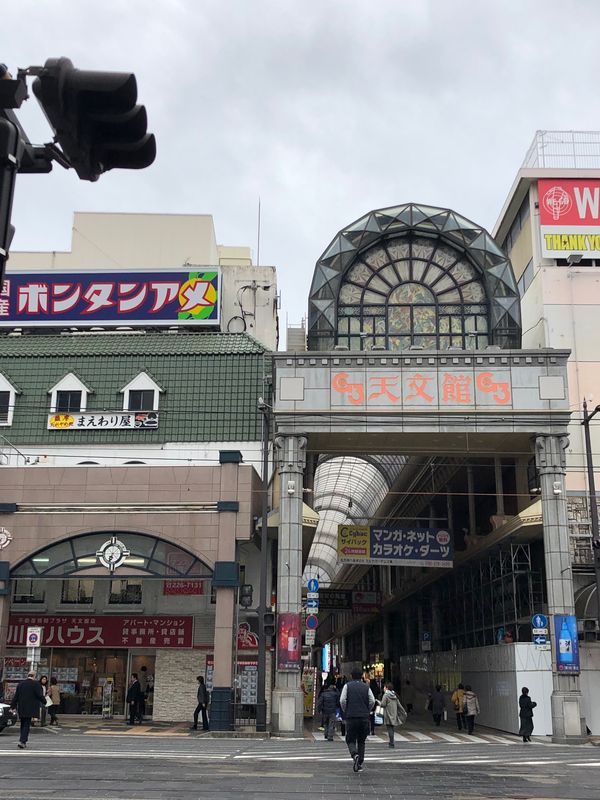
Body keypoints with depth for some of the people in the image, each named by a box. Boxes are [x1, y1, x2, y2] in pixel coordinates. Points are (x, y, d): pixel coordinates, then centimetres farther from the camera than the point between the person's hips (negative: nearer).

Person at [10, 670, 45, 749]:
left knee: (23, 724, 16)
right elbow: (40, 695, -11)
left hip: (21, 709, 5)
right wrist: (44, 701, 6)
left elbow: (16, 696, 9)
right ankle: (22, 741, -14)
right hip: (30, 709, -5)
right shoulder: (36, 684, -10)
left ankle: (23, 742, 20)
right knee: (26, 725, -1)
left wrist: (12, 706, 12)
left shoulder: (21, 684, 8)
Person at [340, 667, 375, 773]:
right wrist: (367, 711, 12)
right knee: (361, 741, 14)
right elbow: (372, 701, -2)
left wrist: (345, 711, 8)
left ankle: (355, 755, -22)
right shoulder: (366, 687, 7)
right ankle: (359, 764, 10)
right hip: (364, 718, 2)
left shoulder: (347, 686, 2)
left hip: (351, 717, -2)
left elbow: (342, 700, -8)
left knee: (350, 740, 6)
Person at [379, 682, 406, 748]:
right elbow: (399, 705, 13)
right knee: (392, 729, 15)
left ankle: (392, 743, -9)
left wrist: (379, 704, 4)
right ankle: (391, 743, 18)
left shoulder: (386, 695, -11)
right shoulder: (395, 696, 11)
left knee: (389, 729, -5)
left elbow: (383, 704, -18)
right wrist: (404, 712, 21)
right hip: (394, 715, 7)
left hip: (388, 715, -7)